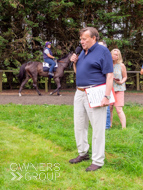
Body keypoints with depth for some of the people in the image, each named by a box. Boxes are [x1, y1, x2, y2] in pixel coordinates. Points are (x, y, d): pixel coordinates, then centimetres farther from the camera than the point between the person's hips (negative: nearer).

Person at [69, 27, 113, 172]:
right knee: (79, 126, 15)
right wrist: (74, 63, 5)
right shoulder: (83, 52, 15)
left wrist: (106, 96, -22)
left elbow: (110, 76, -14)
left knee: (97, 128, -2)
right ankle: (83, 153, 31)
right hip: (80, 93, 8)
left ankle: (98, 161, 5)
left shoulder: (103, 51, -8)